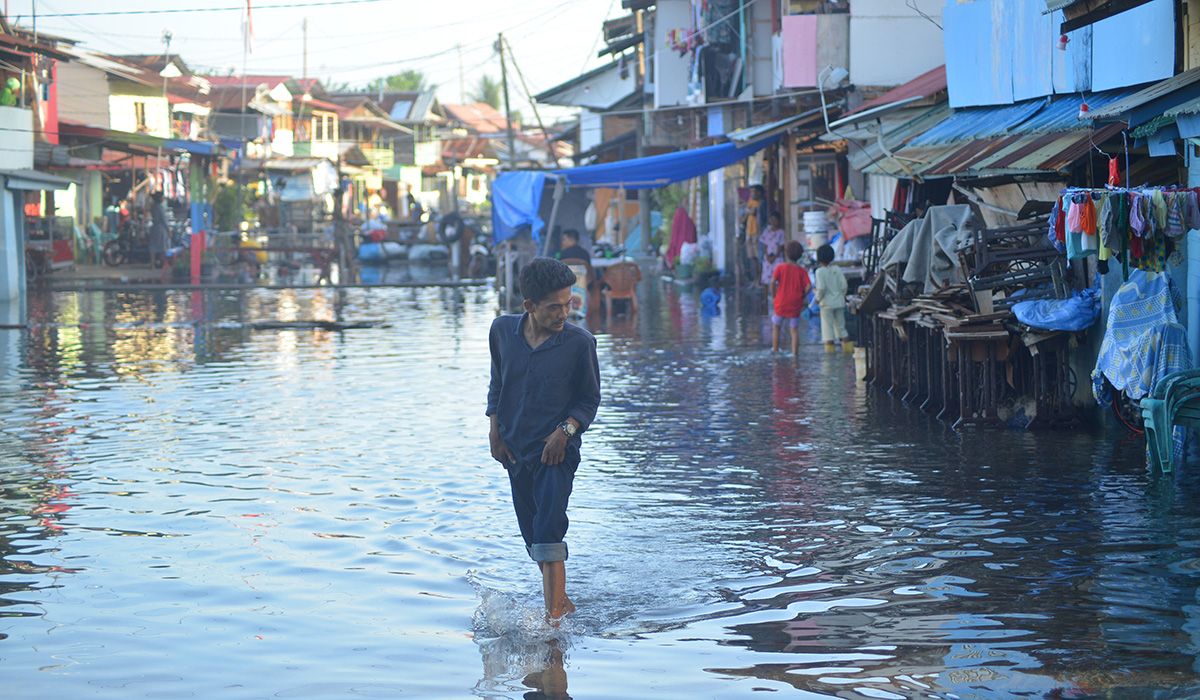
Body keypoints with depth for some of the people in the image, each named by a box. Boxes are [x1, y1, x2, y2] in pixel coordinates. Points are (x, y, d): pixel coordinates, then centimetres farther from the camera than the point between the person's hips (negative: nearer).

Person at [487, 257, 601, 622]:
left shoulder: (580, 343, -11)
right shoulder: (503, 330, -1)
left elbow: (589, 399, 1)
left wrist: (565, 431, -14)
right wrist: (494, 427, 6)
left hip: (556, 451, -5)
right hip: (515, 449, 5)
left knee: (548, 533, -17)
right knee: (532, 534, 14)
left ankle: (553, 617, -16)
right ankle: (562, 601, 33)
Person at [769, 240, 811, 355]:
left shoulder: (780, 268, -6)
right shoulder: (802, 271, -4)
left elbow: (773, 282, -14)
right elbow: (809, 286, -13)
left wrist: (774, 295, -1)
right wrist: (802, 296, 2)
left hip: (781, 303, 0)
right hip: (795, 305, 0)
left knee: (776, 326, 18)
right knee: (794, 329, 9)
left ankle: (775, 350, 24)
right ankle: (795, 352, 5)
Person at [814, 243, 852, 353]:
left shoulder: (820, 271, -11)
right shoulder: (837, 269, 1)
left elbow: (821, 288, -18)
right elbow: (844, 285, -1)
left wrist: (818, 299, -3)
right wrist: (842, 296, 13)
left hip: (827, 303, -5)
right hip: (839, 302, 5)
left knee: (828, 326, 2)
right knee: (840, 325, 14)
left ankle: (830, 347, 2)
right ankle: (848, 346, 14)